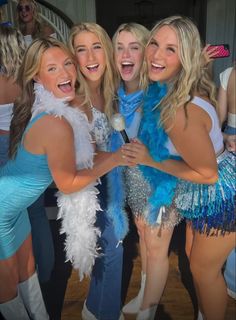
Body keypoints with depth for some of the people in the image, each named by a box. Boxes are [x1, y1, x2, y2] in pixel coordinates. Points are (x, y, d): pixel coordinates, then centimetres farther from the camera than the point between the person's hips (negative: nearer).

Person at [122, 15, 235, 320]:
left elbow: (207, 173, -25)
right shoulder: (164, 90, -7)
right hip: (202, 196, 9)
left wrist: (150, 160, -22)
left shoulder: (180, 111, -33)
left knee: (204, 268, 15)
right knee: (197, 260, 26)